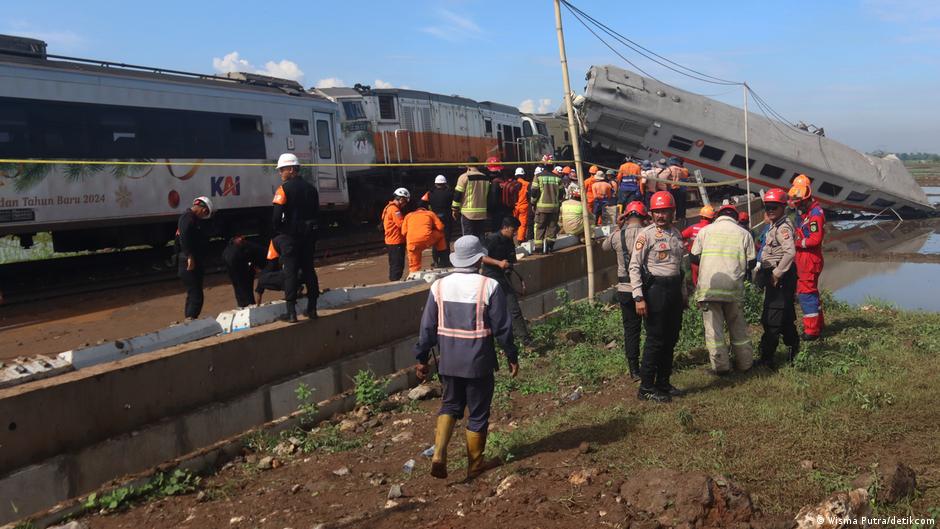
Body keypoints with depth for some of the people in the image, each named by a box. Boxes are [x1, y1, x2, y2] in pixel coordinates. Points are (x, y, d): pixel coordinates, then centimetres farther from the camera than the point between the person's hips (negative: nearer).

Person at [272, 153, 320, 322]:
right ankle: (312, 308, 15)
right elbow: (316, 212, 11)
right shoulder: (311, 188, 9)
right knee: (308, 269, 12)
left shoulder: (284, 188, -11)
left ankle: (291, 312, -4)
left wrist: (277, 232, -3)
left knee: (290, 271, -2)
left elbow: (277, 215, -17)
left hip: (290, 235, -5)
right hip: (309, 235, 6)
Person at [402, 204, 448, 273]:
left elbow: (404, 232, 17)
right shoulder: (430, 213, 23)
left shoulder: (408, 215, 26)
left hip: (412, 243, 2)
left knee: (414, 266, 17)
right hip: (426, 239, -1)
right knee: (440, 234, 28)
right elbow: (440, 227, 14)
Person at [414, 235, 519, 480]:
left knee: (450, 405, 21)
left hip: (449, 361, 3)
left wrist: (422, 359, 12)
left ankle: (439, 454, 4)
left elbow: (428, 327, 2)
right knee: (478, 413, 13)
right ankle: (475, 464, 27)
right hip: (479, 362, -3)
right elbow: (502, 327, -10)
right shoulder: (489, 286, -13)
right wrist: (512, 357, 3)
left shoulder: (439, 286, -3)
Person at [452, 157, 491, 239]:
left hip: (468, 213, -5)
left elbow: (458, 194, -7)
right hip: (482, 213, 5)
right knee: (481, 238, 10)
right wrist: (488, 211, 23)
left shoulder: (464, 177, -6)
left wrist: (454, 209, 2)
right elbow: (489, 195, 16)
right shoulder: (485, 178, 11)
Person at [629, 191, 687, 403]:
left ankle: (663, 383, 24)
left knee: (671, 338, 12)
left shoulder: (676, 234, 13)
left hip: (675, 289, 7)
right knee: (655, 340, -5)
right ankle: (646, 387, 4)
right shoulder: (646, 234, -9)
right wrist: (639, 298, -18)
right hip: (656, 289, -7)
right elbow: (634, 267, -12)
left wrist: (684, 293, 19)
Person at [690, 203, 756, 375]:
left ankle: (720, 366, 4)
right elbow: (751, 262, 6)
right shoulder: (743, 233, 5)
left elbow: (694, 257, 6)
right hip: (733, 287, 1)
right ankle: (744, 362, 24)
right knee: (738, 326, 15)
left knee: (713, 326, 3)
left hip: (708, 286, -1)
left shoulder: (705, 230, 5)